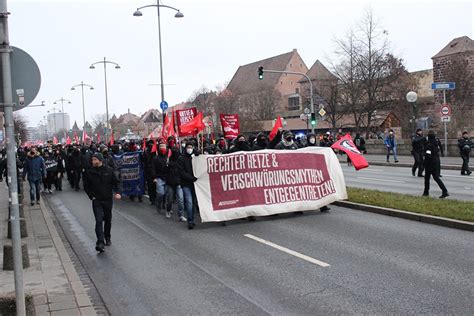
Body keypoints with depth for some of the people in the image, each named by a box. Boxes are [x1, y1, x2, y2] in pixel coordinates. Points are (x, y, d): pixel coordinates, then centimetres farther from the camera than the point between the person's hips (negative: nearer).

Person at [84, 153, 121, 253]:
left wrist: (118, 192, -13)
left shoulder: (109, 170, -4)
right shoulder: (90, 172, -3)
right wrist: (91, 196, -2)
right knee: (99, 221, -13)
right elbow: (86, 186, 9)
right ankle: (100, 242, -16)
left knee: (108, 220, 14)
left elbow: (117, 182, 3)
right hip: (97, 201, -1)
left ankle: (107, 238, 35)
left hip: (108, 199, 1)